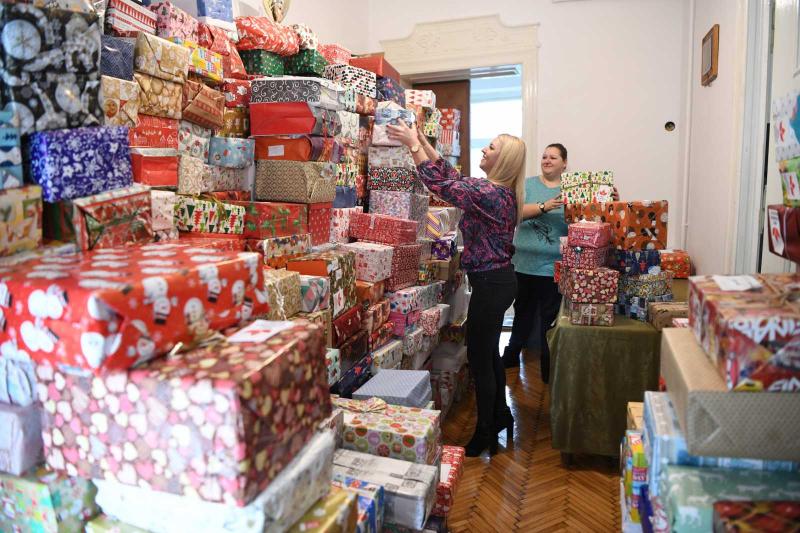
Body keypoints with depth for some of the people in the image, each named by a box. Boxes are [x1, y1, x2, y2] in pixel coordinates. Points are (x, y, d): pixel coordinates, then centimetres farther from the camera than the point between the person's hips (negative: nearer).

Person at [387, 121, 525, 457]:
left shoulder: (490, 193, -22)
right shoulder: (498, 191, 8)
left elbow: (439, 184, -23)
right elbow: (453, 178, 14)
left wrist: (412, 144, -14)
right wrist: (424, 142, 11)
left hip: (490, 283, -10)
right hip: (499, 278, 10)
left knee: (479, 358, 2)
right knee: (489, 353, 21)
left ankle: (485, 435, 16)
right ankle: (501, 417, 37)